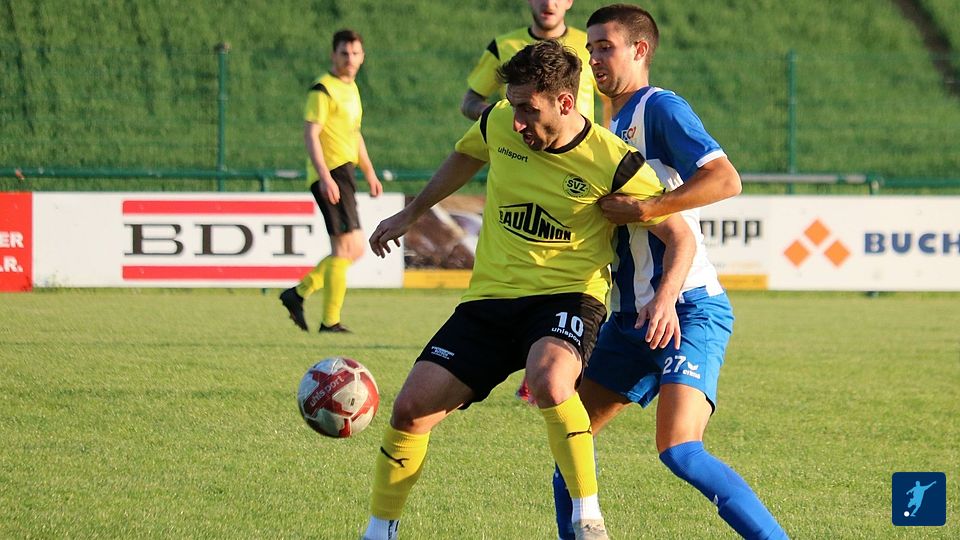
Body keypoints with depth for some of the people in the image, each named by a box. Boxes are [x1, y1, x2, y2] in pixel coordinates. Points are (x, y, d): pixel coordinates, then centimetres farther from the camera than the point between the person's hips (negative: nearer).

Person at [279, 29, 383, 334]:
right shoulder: (323, 89, -10)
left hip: (345, 173, 10)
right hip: (330, 175, -10)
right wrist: (325, 177, -25)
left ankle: (298, 293, 18)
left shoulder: (351, 88, 18)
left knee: (354, 250, 12)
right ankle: (330, 321, -8)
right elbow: (310, 134, -17)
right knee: (345, 247, -11)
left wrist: (370, 173, 26)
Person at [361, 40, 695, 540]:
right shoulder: (498, 124, 0)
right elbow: (464, 158, 25)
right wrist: (410, 214, 32)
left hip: (565, 296, -5)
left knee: (549, 382, -39)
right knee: (411, 408, -8)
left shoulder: (611, 163, -12)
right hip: (489, 299, 5)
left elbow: (679, 236, -5)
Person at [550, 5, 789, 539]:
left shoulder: (661, 108, -8)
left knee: (679, 451, -23)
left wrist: (639, 210, -22)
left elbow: (725, 179, -22)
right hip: (632, 317, 10)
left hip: (689, 309, -10)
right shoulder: (615, 126, 20)